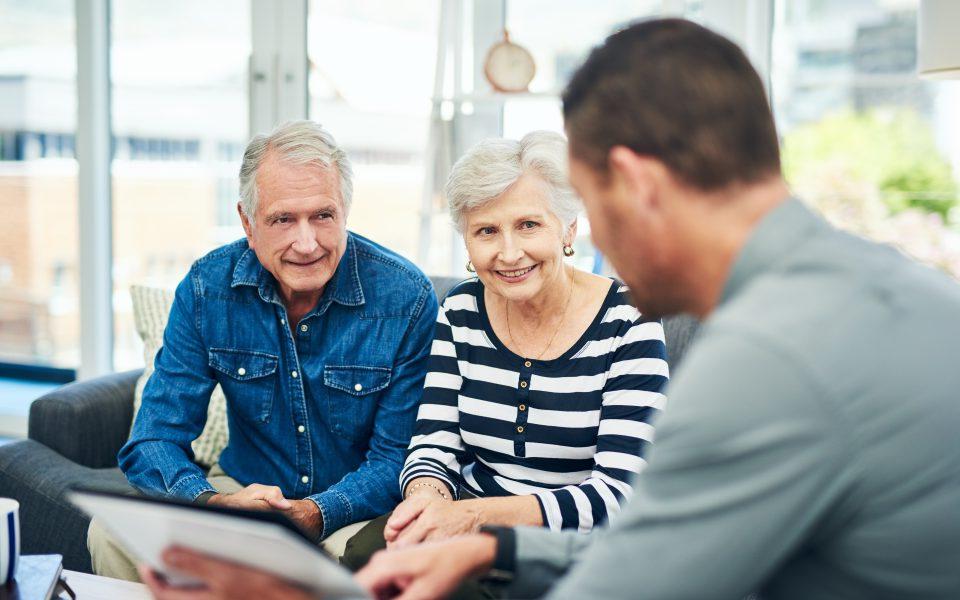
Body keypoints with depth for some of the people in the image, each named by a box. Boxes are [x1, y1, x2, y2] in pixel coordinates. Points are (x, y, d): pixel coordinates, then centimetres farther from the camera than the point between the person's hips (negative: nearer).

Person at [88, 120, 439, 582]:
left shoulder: (407, 300, -16)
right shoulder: (208, 288, -8)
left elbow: (397, 459, -13)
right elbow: (154, 442, -9)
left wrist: (315, 514, -33)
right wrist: (214, 505, -31)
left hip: (356, 507, -3)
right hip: (241, 488, 3)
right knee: (115, 533, -20)